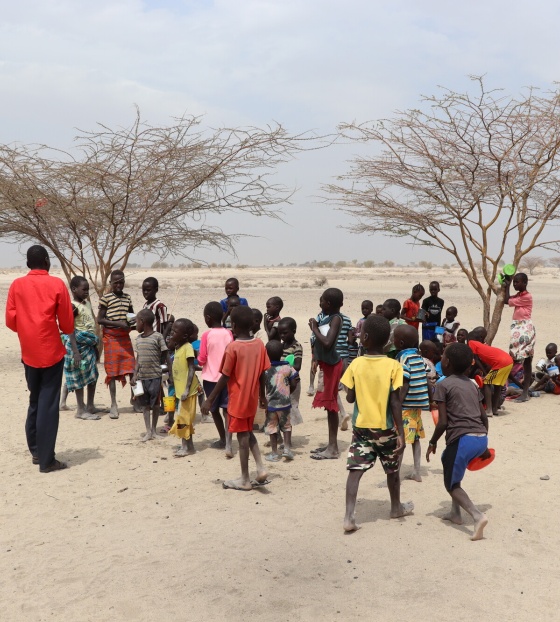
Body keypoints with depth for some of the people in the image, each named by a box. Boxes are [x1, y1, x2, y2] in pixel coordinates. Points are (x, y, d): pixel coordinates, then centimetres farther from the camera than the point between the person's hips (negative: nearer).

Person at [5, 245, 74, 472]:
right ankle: (46, 460, 0)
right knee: (48, 404, -2)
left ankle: (36, 451, 25)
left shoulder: (16, 285, 2)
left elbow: (11, 321, 2)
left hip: (29, 352, 4)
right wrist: (64, 329, 19)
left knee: (35, 400, 19)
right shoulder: (56, 284, -6)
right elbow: (67, 324, -4)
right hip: (51, 351, -4)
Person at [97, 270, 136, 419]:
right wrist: (118, 323, -20)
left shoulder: (127, 298, 10)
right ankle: (113, 404, 7)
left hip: (125, 337, 5)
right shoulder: (106, 298, -6)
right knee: (112, 370, 0)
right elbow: (100, 319, -9)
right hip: (111, 337, -5)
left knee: (132, 368, 2)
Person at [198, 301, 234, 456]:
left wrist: (198, 358, 12)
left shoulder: (206, 335, -11)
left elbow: (201, 360, -8)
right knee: (227, 409, 1)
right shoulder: (228, 333, -1)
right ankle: (228, 444, -12)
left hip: (211, 377, -2)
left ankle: (223, 440, 26)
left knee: (214, 409, 14)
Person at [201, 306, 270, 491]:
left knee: (242, 437, 3)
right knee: (248, 432, 22)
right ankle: (261, 468, 11)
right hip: (252, 398, 6)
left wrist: (210, 400, -7)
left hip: (237, 399, -6)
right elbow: (262, 373, 5)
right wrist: (262, 396, 18)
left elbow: (224, 378, -15)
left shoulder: (232, 347, -17)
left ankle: (245, 480, 12)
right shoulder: (259, 344, -1)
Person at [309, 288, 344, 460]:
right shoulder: (328, 317, 8)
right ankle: (331, 444, 23)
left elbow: (327, 343, -29)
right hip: (325, 363, 9)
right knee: (329, 404, 14)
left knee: (331, 403, -4)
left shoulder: (336, 318, -17)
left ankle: (333, 449, 2)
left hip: (332, 365, -9)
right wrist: (316, 328, 3)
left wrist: (315, 328, -19)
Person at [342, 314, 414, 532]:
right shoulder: (393, 366, -11)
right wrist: (401, 433, -9)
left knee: (355, 470, 0)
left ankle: (349, 516, -12)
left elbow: (350, 398, -2)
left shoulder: (356, 364, -7)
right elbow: (395, 402, -12)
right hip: (385, 427, 0)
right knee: (392, 470, 19)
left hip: (361, 426, 0)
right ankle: (396, 507, 38)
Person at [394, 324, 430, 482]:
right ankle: (416, 472, 17)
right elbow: (428, 380, 11)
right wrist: (429, 401, 19)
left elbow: (405, 384, -18)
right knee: (415, 438, 14)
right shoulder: (419, 355, 8)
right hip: (418, 404, 8)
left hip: (406, 404, -8)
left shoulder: (404, 357, -13)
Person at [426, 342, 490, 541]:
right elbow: (484, 417, 18)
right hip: (481, 438, 7)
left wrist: (432, 442, 7)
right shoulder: (472, 385, 18)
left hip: (463, 439, -7)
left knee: (452, 484, 9)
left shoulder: (443, 385, -2)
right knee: (448, 461, 31)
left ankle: (477, 516, -16)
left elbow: (443, 422, -7)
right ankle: (455, 512, 29)